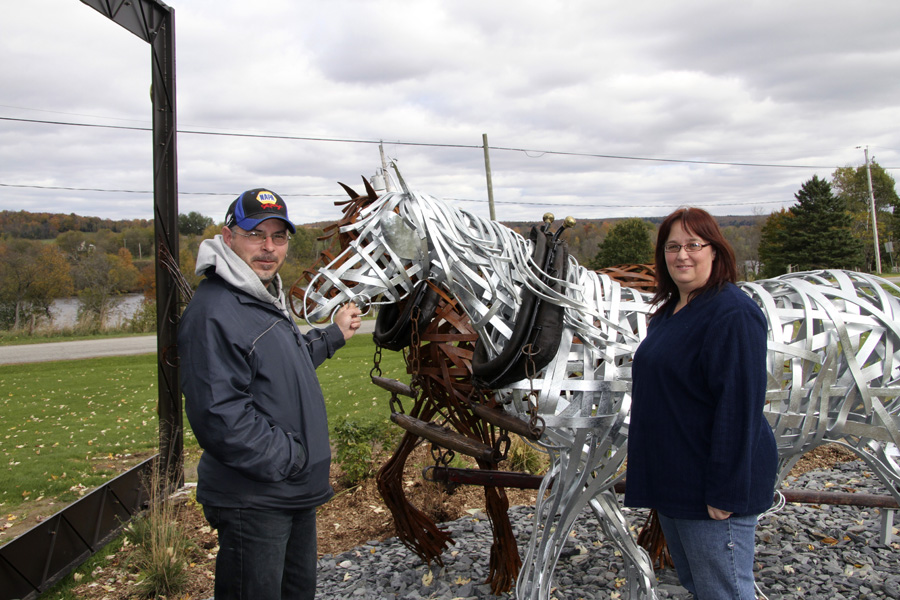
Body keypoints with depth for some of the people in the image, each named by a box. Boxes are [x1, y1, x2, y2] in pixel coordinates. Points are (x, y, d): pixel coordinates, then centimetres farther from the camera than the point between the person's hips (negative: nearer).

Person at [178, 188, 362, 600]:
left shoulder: (267, 299, 12)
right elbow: (218, 417, -28)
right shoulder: (214, 312, -23)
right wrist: (294, 458, -23)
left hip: (295, 492, 10)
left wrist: (333, 335, 23)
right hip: (253, 500, -10)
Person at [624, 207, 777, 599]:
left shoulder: (732, 313, -18)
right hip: (671, 481, 9)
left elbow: (738, 407, -23)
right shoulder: (669, 309, 11)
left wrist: (725, 493, -24)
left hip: (709, 488, -9)